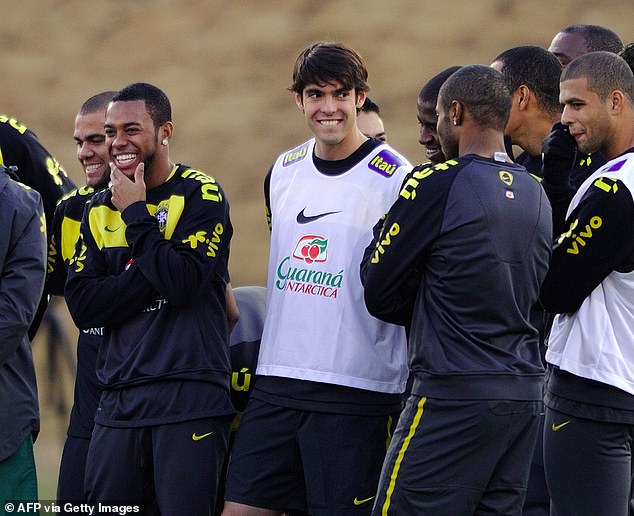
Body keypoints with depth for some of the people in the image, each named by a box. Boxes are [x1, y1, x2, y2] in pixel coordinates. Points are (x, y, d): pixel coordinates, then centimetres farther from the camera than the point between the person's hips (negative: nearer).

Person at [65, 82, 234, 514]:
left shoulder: (201, 196, -3)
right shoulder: (100, 210, 13)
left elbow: (182, 280, -17)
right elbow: (82, 306, 3)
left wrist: (136, 214, -9)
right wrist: (150, 274, -11)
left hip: (189, 398, -5)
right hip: (119, 403, 5)